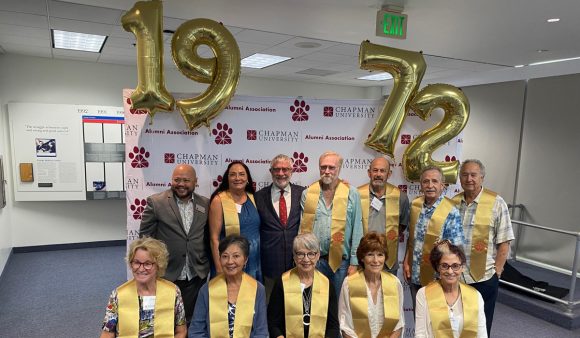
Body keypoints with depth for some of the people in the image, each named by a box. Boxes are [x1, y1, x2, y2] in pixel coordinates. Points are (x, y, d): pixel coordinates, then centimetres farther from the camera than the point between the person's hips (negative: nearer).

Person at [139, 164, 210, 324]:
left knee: (190, 321, 14)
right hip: (166, 275, -2)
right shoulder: (155, 202, -8)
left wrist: (207, 265, 7)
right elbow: (145, 237, -3)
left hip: (196, 276, 2)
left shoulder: (206, 204, 1)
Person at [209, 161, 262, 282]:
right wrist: (219, 268, -11)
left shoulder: (252, 198, 5)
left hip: (255, 262, 4)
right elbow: (214, 238, -8)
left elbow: (258, 230, 10)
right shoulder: (219, 200, -8)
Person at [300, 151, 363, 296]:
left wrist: (354, 262, -3)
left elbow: (357, 230, 0)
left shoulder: (351, 193, 0)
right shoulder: (307, 193, 3)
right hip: (313, 260, 1)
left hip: (341, 260, -1)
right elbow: (302, 228, 5)